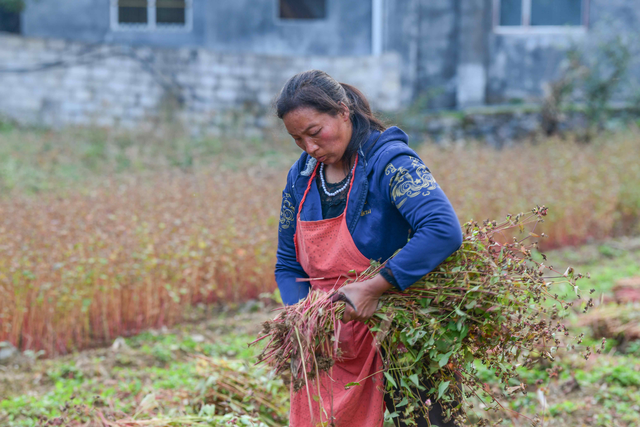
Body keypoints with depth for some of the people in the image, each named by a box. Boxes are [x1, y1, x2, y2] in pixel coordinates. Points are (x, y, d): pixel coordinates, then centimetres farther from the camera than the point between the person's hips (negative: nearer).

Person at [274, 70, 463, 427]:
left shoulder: (390, 162, -14)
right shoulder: (301, 177, 7)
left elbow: (445, 232, -31)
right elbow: (288, 267, 13)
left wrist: (373, 288, -31)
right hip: (327, 345, 6)